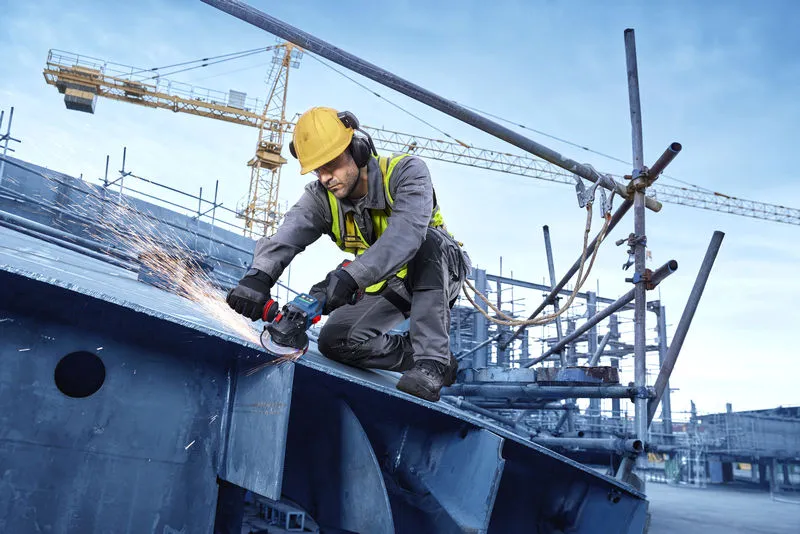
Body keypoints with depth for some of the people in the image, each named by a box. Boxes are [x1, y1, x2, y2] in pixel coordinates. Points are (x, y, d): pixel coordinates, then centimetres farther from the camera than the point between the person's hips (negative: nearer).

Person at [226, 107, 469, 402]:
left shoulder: (406, 172, -26)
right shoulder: (320, 198, -12)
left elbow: (406, 233, -45)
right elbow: (287, 234, -32)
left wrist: (349, 277, -58)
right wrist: (259, 274, -54)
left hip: (437, 272, -4)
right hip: (383, 287, 4)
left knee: (427, 238, -38)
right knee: (334, 342, -18)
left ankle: (432, 359, -35)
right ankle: (429, 359, -7)